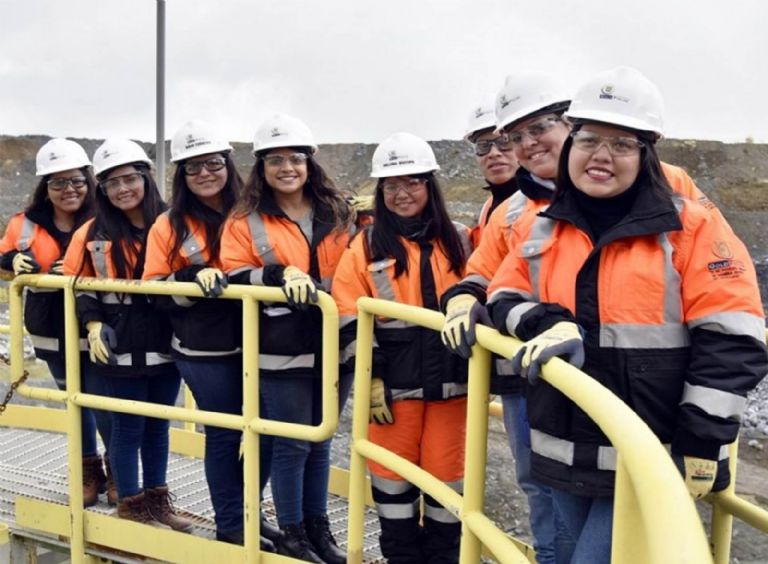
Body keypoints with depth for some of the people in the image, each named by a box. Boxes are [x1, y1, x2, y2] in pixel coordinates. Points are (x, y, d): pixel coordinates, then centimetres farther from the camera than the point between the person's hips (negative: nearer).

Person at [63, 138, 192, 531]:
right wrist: (93, 323, -8)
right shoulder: (92, 233, -2)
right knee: (128, 427, 6)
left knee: (158, 425, 14)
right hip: (120, 350, -2)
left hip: (166, 346, 2)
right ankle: (130, 505, 21)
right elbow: (78, 286, 5)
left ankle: (156, 499, 29)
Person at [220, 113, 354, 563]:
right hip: (283, 350, -3)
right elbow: (235, 278, -8)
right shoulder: (246, 221, 1)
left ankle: (318, 527, 29)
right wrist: (280, 276, -21)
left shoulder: (338, 213, 11)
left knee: (321, 440, 15)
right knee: (292, 443, 3)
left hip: (333, 344, 4)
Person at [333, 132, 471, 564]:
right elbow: (351, 319, -2)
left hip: (450, 378, 1)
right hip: (394, 381, 0)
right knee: (393, 475, 9)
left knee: (446, 473, 9)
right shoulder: (367, 246, 2)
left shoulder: (458, 241, 6)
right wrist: (371, 377, -8)